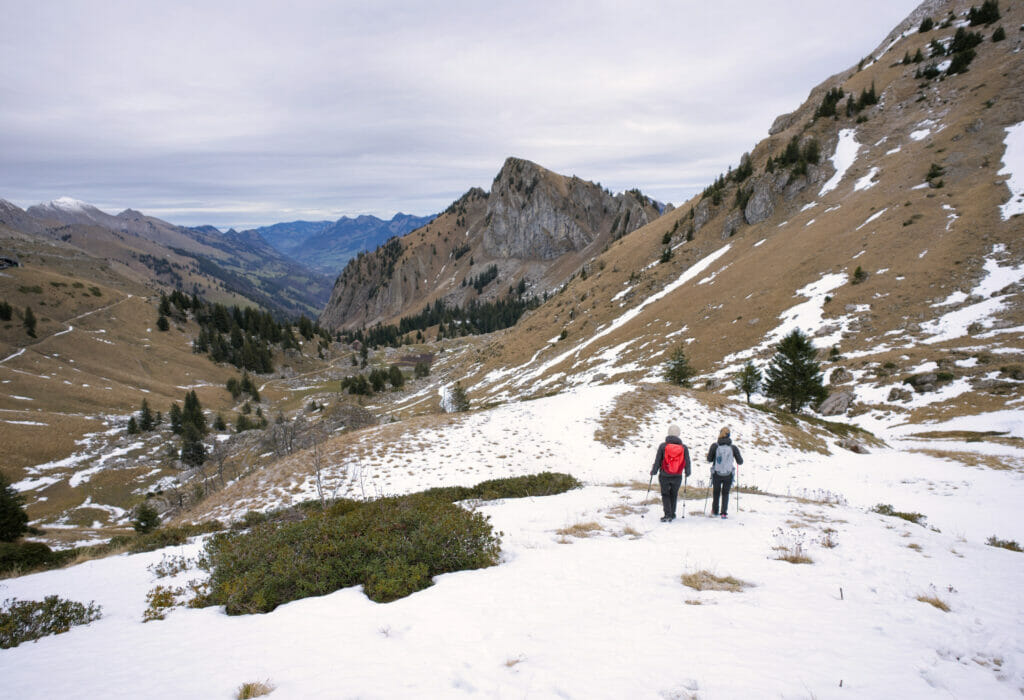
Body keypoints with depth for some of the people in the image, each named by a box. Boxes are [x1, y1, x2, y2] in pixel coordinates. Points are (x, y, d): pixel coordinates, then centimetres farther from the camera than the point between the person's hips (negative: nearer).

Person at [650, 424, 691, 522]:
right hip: (677, 477, 2)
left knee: (665, 494, 10)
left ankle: (668, 515, -2)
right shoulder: (684, 447, -4)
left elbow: (657, 461, -5)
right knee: (673, 495, 18)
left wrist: (653, 471, 8)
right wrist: (687, 472, 21)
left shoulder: (663, 446, -10)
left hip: (664, 476, -2)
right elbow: (687, 462, 4)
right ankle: (672, 514, 25)